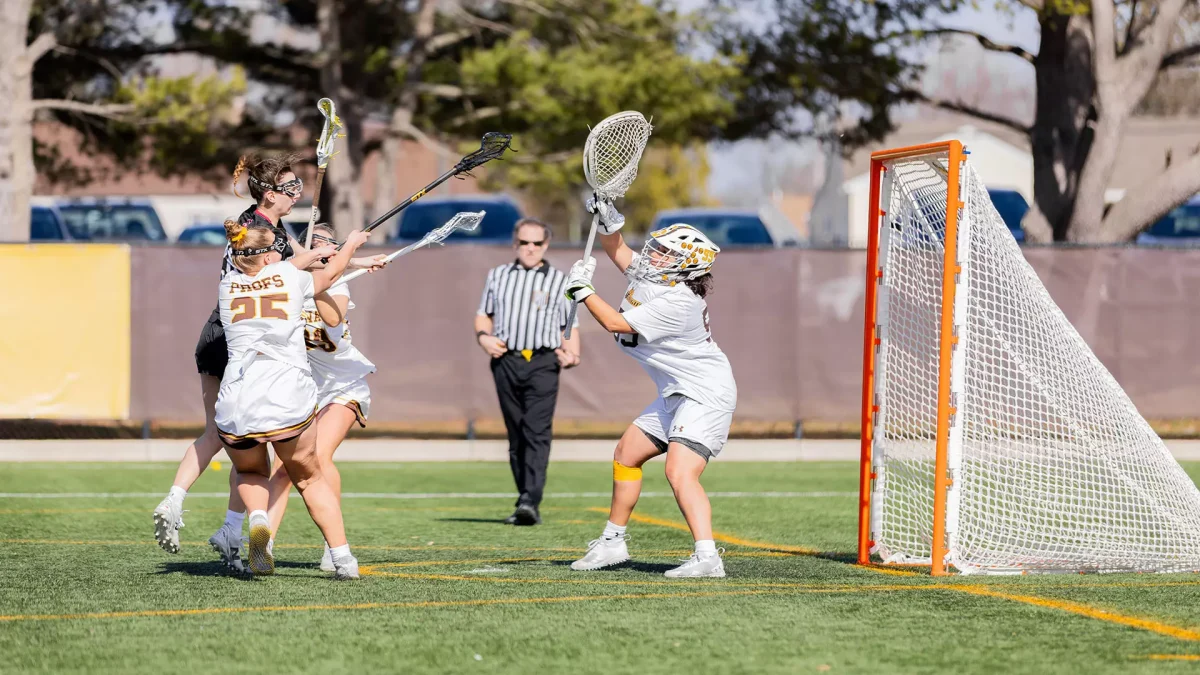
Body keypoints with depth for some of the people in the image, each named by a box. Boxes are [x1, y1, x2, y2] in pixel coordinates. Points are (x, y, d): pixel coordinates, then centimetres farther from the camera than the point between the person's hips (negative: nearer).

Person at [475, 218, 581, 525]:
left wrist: (571, 355, -9)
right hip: (506, 362, 3)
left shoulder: (558, 281, 10)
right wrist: (483, 337, 1)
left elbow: (569, 327, 10)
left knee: (537, 432, -15)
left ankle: (531, 501, -24)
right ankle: (524, 501, 12)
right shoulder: (498, 276, 16)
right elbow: (483, 315, 22)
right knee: (516, 435, 6)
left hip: (542, 364, -3)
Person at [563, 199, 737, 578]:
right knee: (626, 455, 19)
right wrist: (608, 221, -2)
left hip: (706, 395, -11)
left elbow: (617, 324, -24)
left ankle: (707, 557, -35)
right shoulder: (652, 277, 0)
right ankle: (613, 543, 32)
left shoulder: (677, 303, -26)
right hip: (677, 394, 11)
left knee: (680, 472, -27)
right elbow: (618, 250, 17)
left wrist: (582, 290, -14)